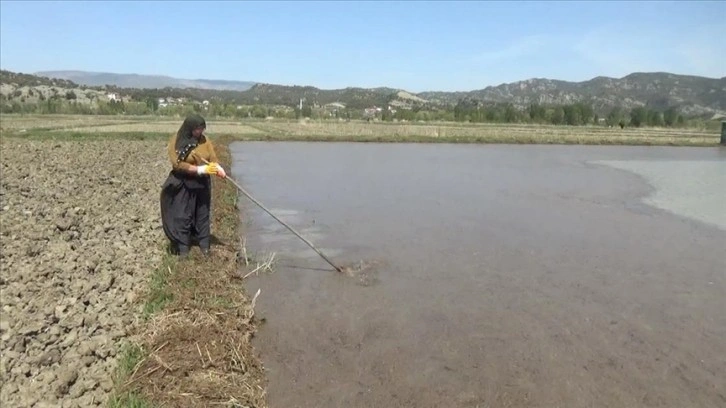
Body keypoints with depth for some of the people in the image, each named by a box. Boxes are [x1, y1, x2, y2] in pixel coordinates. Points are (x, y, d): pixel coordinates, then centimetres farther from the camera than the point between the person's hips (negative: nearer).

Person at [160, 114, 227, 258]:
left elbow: (213, 158, -5)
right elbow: (178, 164, -19)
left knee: (202, 214, 12)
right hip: (183, 185, -4)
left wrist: (218, 168, -28)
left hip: (202, 184, 4)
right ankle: (183, 248, 12)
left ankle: (204, 245, 23)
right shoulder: (176, 141, -13)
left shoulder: (204, 140, -1)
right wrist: (201, 169, -25)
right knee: (182, 217, 2)